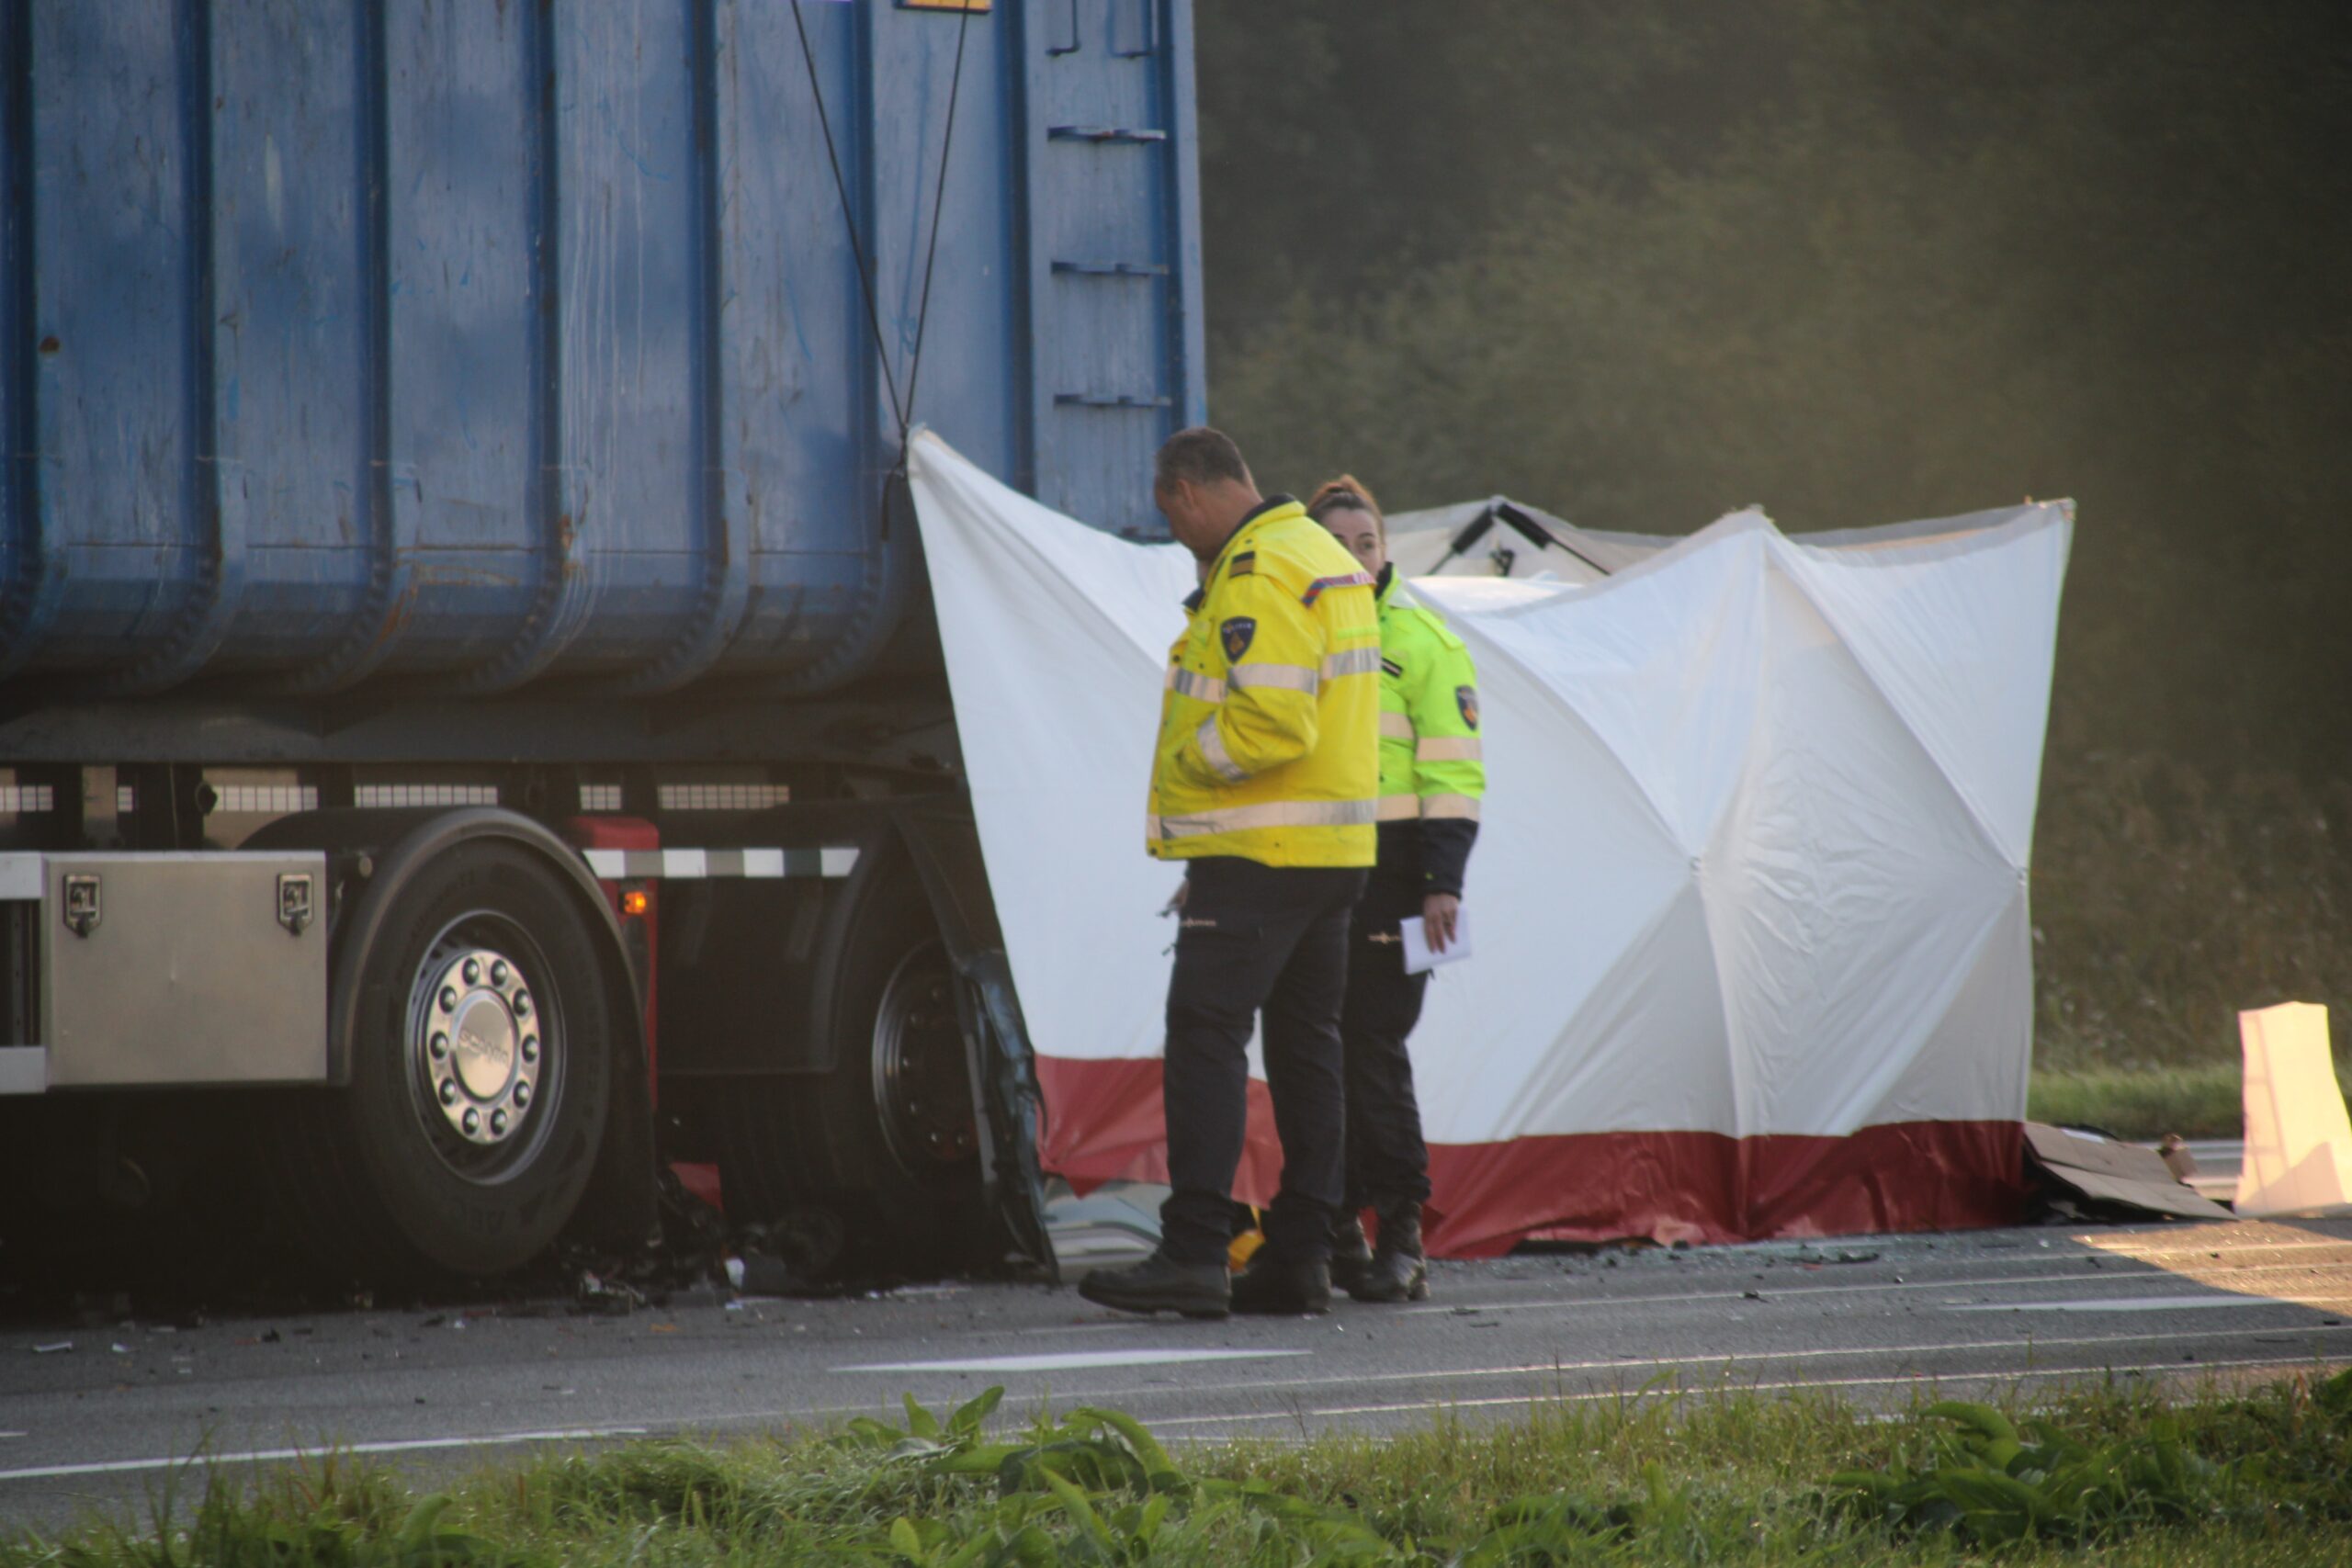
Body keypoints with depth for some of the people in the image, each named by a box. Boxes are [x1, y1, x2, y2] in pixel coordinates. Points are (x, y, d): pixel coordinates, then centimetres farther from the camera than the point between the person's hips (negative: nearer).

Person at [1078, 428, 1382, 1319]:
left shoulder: (1257, 577, -15)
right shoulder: (1328, 562, 17)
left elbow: (1270, 720, -25)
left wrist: (1186, 760, -10)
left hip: (1257, 853, -10)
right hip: (1334, 850, 10)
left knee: (1206, 1038, -11)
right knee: (1305, 1046, 12)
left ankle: (1193, 1255, -18)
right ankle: (1301, 1258, 13)